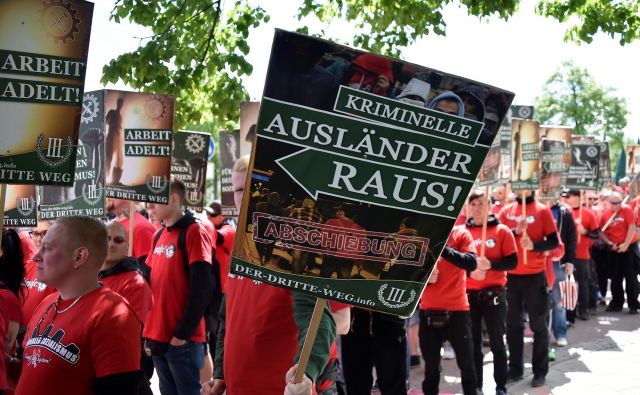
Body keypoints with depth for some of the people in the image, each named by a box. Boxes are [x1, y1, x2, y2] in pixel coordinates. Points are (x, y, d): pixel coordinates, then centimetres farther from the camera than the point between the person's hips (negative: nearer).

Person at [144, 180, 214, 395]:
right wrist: (149, 331, 9)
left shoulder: (194, 232, -10)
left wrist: (182, 333, -16)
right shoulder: (159, 236, 14)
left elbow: (201, 288, -16)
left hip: (182, 339, -7)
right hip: (157, 337, 7)